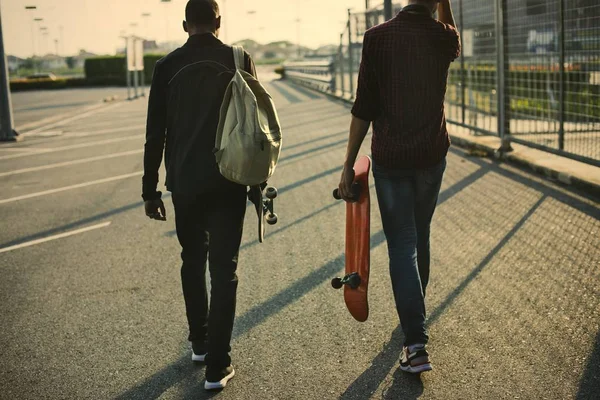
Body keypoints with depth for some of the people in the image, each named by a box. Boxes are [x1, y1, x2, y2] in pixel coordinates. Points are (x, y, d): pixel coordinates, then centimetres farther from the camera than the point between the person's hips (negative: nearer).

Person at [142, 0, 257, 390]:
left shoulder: (168, 66, -1)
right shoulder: (239, 60, -2)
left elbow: (155, 135, 0)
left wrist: (151, 190, 6)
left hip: (185, 183, 2)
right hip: (228, 183, -1)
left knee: (193, 261, 20)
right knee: (224, 270, 2)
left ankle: (200, 343, 32)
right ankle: (217, 366, 1)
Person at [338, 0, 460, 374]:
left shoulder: (378, 38, -11)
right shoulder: (443, 38, -4)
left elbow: (364, 108, -11)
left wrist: (349, 166, -5)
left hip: (390, 160, -3)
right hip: (432, 156, 3)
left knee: (402, 245, 1)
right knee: (420, 237, 21)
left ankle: (416, 342, -6)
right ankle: (415, 310, 41)